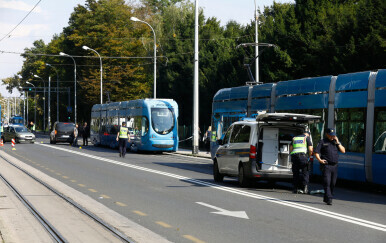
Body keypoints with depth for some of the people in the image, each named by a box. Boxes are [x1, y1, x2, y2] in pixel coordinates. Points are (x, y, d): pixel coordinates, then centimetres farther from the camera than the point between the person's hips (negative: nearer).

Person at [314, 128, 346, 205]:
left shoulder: (336, 142, 16)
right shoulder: (322, 142, 3)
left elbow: (343, 151, 9)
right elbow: (316, 152, -1)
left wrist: (338, 143, -2)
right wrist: (320, 160, -17)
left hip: (334, 165, 5)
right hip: (326, 165, -5)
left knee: (333, 184, 8)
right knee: (327, 182, -13)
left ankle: (326, 198, 20)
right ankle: (329, 199, -17)